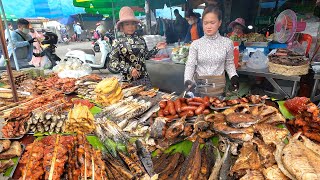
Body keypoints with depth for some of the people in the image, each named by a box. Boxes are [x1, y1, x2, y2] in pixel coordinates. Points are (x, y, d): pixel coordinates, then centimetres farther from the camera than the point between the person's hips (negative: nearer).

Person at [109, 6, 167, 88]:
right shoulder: (118, 42, -6)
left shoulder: (140, 39, 5)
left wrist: (156, 48, 2)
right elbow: (113, 62, -9)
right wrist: (129, 69, -18)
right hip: (128, 80, -3)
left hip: (144, 77, 4)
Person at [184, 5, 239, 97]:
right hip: (200, 87, 0)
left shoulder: (227, 43, -2)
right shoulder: (196, 44, -4)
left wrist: (233, 76, -6)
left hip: (219, 87, 0)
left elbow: (229, 63, 10)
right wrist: (187, 80, -24)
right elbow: (190, 65, -8)